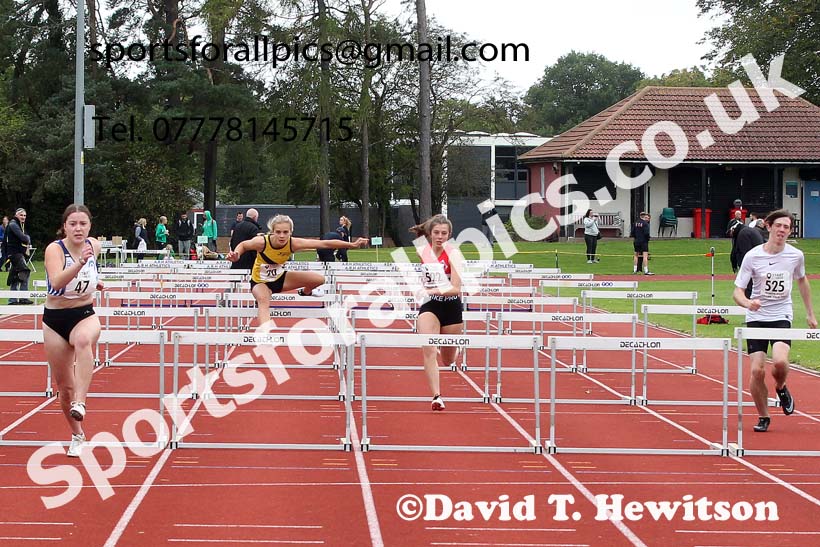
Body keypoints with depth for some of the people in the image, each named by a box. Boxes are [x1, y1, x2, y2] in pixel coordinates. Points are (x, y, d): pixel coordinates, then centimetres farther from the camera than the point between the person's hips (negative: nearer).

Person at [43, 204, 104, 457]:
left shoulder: (94, 245, -2)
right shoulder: (54, 249, -15)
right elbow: (57, 282, -36)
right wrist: (80, 263, -49)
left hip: (85, 315, 1)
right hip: (55, 320, -1)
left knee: (83, 341, -39)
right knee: (64, 386, 7)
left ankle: (79, 403, -46)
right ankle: (77, 435, 30)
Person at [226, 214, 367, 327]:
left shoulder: (293, 243, -26)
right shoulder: (262, 242, -32)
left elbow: (324, 244, -25)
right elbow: (243, 245, -11)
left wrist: (352, 244, -28)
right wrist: (236, 254, -34)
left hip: (279, 278, 4)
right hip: (260, 281, -4)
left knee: (319, 279, -3)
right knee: (264, 301, -39)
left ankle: (305, 292, 32)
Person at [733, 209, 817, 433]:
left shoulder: (796, 255, -2)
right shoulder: (752, 256, -9)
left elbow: (802, 281, 19)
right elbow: (737, 291, -9)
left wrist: (810, 313, 23)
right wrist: (748, 302, -31)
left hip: (782, 316, 0)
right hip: (756, 317, 0)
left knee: (780, 362, -25)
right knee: (757, 370, -9)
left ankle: (781, 388, 10)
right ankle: (763, 417, 12)